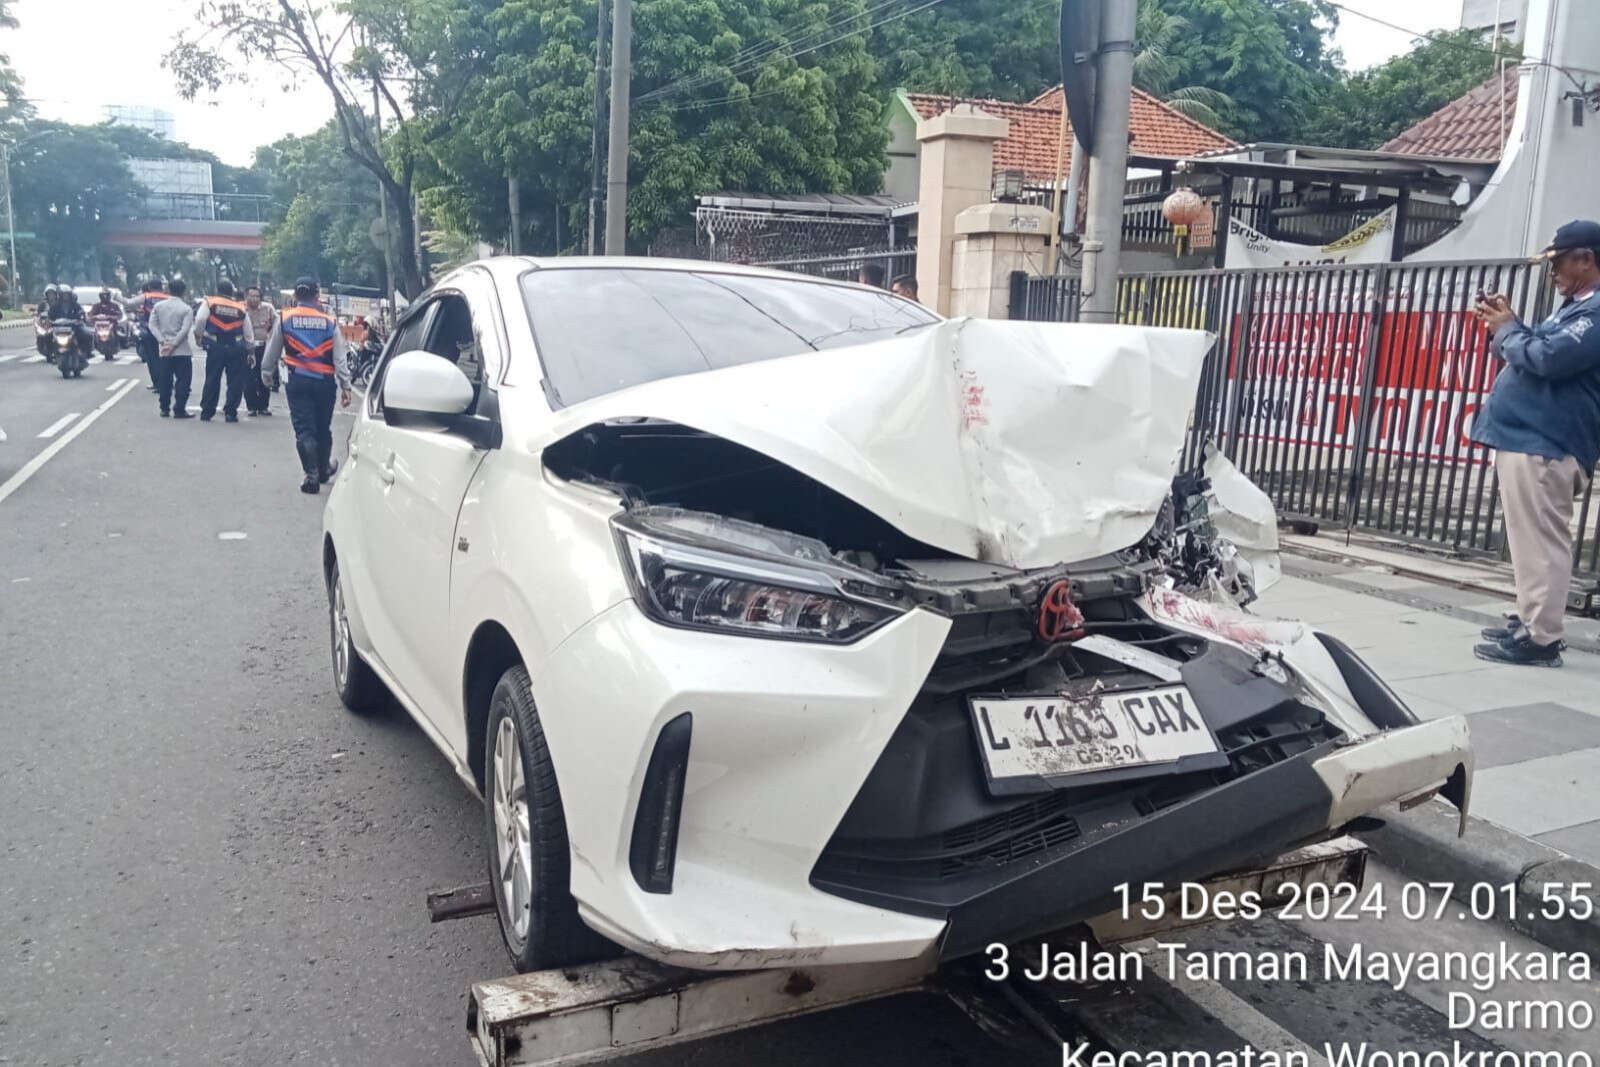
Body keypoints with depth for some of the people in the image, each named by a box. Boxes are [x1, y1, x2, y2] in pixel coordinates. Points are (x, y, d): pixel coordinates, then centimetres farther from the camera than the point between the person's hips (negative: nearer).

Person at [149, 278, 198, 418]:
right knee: (183, 380, 0)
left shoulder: (158, 306, 5)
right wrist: (174, 345, -12)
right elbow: (185, 330, -15)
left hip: (163, 351, 4)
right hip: (182, 350, -4)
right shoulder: (186, 309, -7)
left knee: (165, 381, 11)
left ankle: (165, 409, 15)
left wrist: (162, 341, -6)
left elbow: (152, 324, -2)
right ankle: (179, 410, -5)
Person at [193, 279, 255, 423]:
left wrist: (198, 336, 5)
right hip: (236, 349, 0)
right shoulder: (241, 309, 8)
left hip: (215, 347, 0)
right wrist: (251, 349, 22)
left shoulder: (209, 302, 2)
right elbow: (248, 333, 11)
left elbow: (200, 320, -11)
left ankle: (206, 412, 11)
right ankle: (230, 413, 2)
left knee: (212, 380, 8)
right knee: (235, 381, 5)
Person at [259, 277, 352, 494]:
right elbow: (340, 358, -1)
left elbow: (272, 352, 9)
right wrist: (345, 387, 1)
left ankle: (312, 476, -7)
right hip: (325, 381, 1)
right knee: (323, 427, 16)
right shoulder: (330, 321, 1)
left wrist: (266, 374, 24)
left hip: (297, 380, -1)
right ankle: (324, 469, 32)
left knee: (304, 429, 0)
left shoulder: (284, 319, 1)